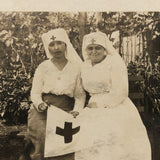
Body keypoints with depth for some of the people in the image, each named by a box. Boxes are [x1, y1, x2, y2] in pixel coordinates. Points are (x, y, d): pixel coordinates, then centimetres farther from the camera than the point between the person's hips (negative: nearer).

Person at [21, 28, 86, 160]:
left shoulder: (76, 67, 5)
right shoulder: (43, 67, 4)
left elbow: (80, 95, 6)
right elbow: (35, 92, 5)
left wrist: (77, 110, -10)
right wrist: (39, 104, -14)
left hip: (66, 110, 0)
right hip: (43, 110, 0)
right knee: (44, 136, -24)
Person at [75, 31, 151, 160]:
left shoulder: (114, 62, -8)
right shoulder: (86, 66, 13)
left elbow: (120, 92, -14)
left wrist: (99, 103, -6)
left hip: (117, 113, -6)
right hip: (94, 115, 6)